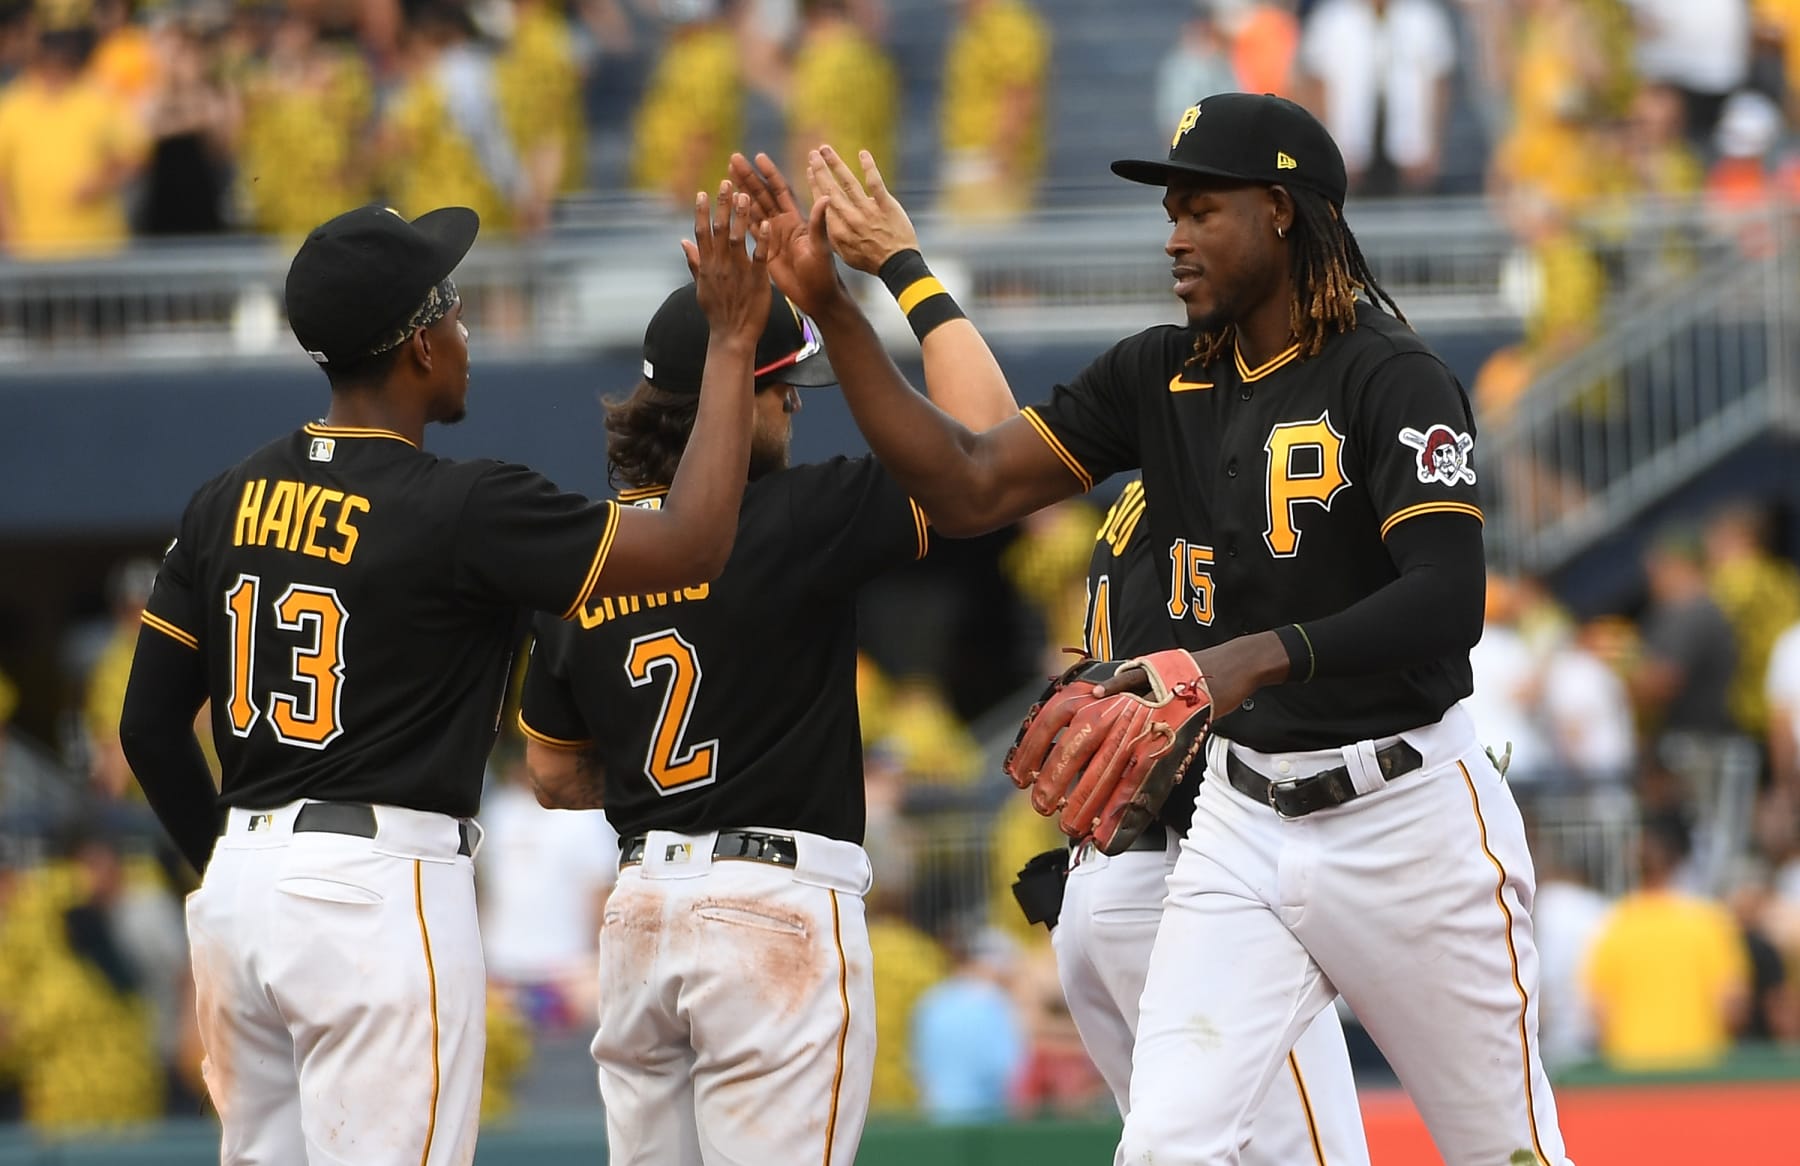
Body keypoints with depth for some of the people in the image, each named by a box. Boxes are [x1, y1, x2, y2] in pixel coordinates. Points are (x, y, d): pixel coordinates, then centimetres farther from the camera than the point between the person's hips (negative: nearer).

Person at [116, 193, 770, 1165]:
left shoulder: (226, 501, 8)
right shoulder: (460, 508, -12)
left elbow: (148, 728, 11)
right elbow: (693, 543, -11)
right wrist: (732, 340, -5)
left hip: (237, 892, 7)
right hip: (384, 894, -7)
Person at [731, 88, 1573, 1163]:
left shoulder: (1390, 378, -13)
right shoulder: (1160, 378, 7)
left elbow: (1449, 601, -25)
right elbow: (969, 488, 3)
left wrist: (1263, 656, -39)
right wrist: (831, 310, -6)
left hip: (1408, 809, -5)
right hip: (1244, 820, 5)